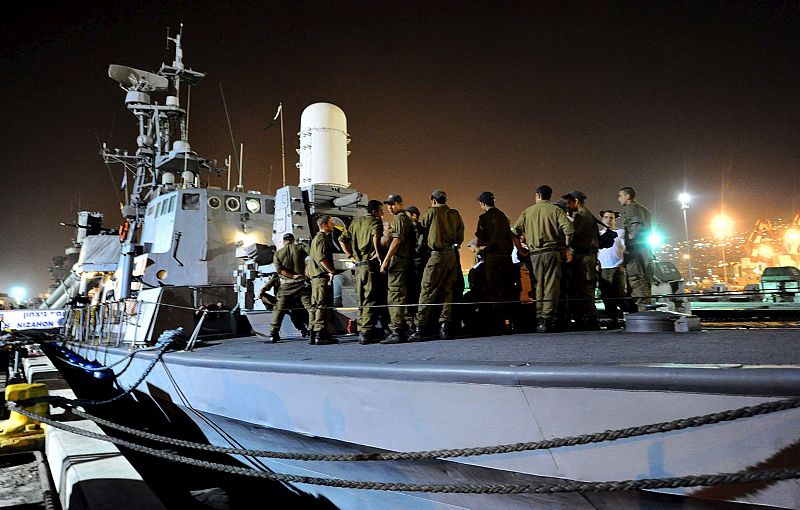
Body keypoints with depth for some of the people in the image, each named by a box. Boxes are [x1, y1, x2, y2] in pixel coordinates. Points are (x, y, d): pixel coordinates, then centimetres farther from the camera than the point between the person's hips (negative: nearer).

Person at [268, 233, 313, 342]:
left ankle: (273, 333, 8)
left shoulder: (278, 253, 9)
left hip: (285, 285, 2)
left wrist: (293, 276, -11)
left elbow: (279, 269, -6)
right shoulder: (300, 248, 4)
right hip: (301, 283, -2)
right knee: (310, 307, -2)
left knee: (279, 309, 10)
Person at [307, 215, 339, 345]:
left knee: (316, 305, 10)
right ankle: (321, 334, -16)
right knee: (323, 305, -13)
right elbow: (320, 257, -21)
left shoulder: (317, 238, 26)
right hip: (322, 276, -11)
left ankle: (313, 334, 13)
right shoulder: (322, 238, -8)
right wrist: (331, 270, -21)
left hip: (316, 276, 11)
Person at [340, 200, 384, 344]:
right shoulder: (375, 221, -2)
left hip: (358, 265, 7)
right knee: (371, 300, -6)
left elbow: (342, 239, 17)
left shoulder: (356, 222, 18)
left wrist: (351, 256, 15)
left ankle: (361, 331, 16)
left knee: (361, 300, 13)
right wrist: (378, 254, -19)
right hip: (370, 263, -7)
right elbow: (376, 235, -25)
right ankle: (366, 333, -11)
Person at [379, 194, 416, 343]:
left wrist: (385, 261, -18)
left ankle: (397, 332, -14)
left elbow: (397, 240, -16)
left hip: (398, 260, -10)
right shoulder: (407, 218, 23)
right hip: (408, 261, 10)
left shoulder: (399, 218, -7)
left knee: (394, 297, -11)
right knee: (404, 296, 12)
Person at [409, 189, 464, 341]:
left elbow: (422, 227, 10)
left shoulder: (432, 212, -2)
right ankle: (445, 327, 7)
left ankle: (421, 327, -7)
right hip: (452, 255, 6)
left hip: (437, 255, -6)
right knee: (447, 291, 9)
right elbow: (460, 237, 13)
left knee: (427, 291, -5)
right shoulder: (455, 214, 12)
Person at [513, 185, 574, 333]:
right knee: (551, 285, -3)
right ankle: (548, 319, -8)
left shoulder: (527, 211, 11)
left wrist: (521, 249, 15)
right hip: (552, 251, -2)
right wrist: (566, 246, 3)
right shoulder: (556, 210, 3)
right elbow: (568, 229, -10)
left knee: (538, 286, 9)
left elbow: (515, 232, 7)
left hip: (534, 253, 3)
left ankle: (539, 319, 9)